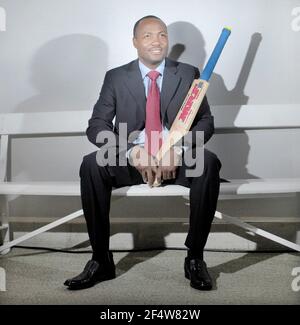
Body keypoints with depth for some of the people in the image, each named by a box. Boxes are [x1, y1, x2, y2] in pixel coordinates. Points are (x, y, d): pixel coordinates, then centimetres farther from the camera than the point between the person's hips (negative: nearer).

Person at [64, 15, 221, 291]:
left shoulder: (188, 74, 9)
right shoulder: (116, 77, 7)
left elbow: (206, 121, 3)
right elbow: (97, 126, -1)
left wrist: (179, 149, -18)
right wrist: (131, 151, -20)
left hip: (178, 159, 0)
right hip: (130, 159, 0)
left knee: (209, 163, -31)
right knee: (91, 165, -28)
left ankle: (195, 258, -18)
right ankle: (101, 260, -18)